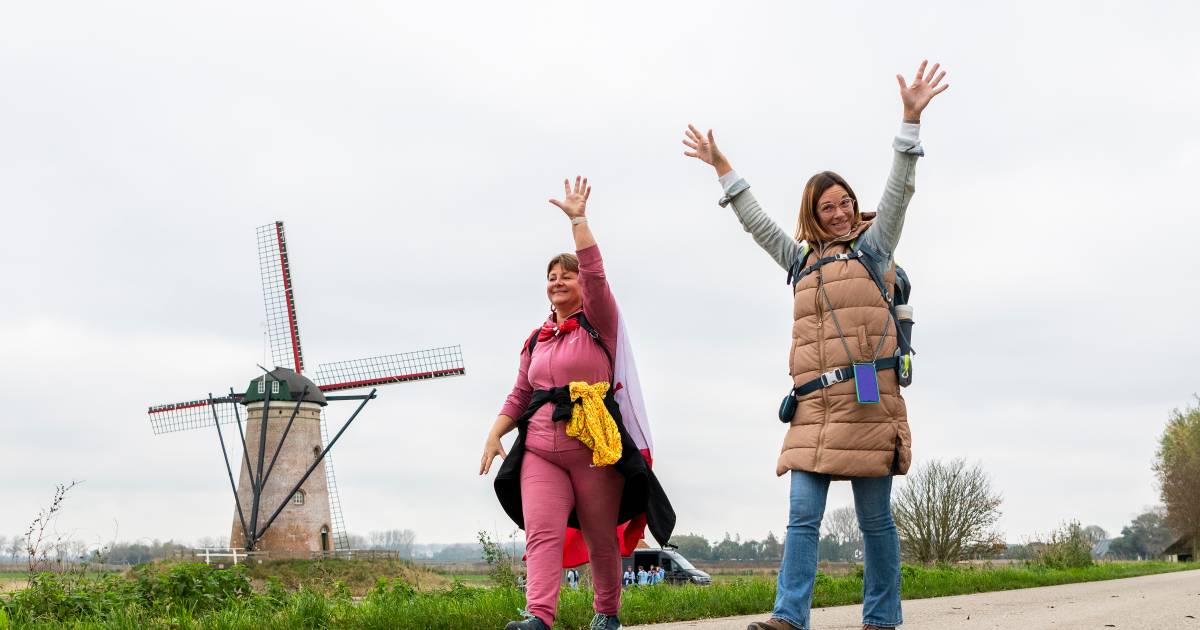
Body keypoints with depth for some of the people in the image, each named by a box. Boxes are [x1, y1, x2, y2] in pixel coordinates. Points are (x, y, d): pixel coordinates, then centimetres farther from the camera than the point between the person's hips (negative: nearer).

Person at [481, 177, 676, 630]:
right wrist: (495, 434, 8)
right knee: (541, 533, -15)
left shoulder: (599, 323, 5)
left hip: (596, 447, -4)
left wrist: (578, 220, -13)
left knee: (601, 539, 4)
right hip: (539, 450, 4)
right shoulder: (535, 341, 20)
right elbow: (520, 395, 21)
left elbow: (595, 275, -12)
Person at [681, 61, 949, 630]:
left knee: (875, 519, 0)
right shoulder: (803, 261, 23)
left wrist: (910, 119, -8)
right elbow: (756, 221, 31)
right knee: (802, 517, -6)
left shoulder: (872, 247, 10)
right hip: (815, 405, 4)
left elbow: (897, 192, 0)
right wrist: (721, 167, 34)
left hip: (867, 399, -4)